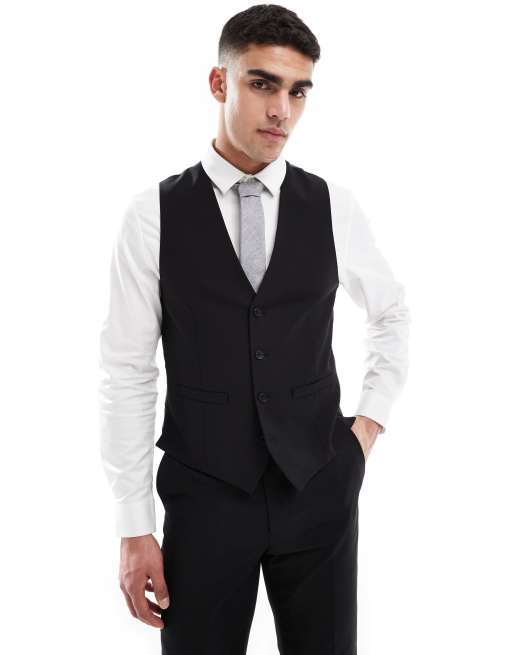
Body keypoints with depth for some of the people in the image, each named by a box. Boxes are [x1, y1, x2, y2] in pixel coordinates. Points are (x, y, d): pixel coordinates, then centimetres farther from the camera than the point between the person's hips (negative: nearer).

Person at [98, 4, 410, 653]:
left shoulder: (332, 206, -2)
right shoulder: (154, 213, -8)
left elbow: (392, 313, 16)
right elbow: (126, 373, -7)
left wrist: (371, 419, 8)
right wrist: (134, 529, -6)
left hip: (320, 489, 2)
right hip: (204, 496, -2)